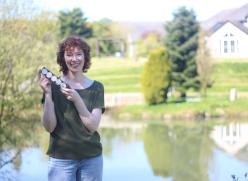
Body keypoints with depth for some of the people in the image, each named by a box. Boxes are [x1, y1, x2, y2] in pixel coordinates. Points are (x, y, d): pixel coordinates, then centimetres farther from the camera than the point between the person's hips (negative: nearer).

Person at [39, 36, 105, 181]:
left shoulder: (96, 87, 3)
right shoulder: (54, 85, -2)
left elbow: (93, 126, -7)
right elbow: (49, 127, -7)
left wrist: (76, 99, -19)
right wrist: (48, 94, -18)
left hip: (91, 158, 2)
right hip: (61, 158, -2)